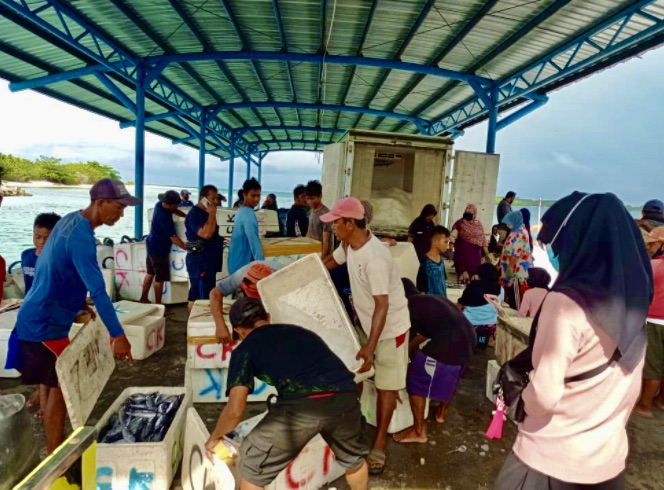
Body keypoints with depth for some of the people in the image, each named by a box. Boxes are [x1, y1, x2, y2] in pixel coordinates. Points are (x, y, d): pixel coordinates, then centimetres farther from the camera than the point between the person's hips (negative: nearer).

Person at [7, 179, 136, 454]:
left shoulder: (71, 220, 5)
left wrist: (78, 306, 23)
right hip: (45, 325, -9)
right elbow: (98, 291, -30)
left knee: (57, 384, 19)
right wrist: (118, 336, -29)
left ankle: (56, 447, 34)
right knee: (61, 387, 1)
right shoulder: (81, 237, -26)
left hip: (41, 318, 9)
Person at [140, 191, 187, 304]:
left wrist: (186, 216, 0)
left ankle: (144, 298, 30)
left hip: (152, 245, 9)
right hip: (159, 249, -9)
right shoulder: (165, 217, -30)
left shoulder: (160, 204, -4)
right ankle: (158, 304, 10)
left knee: (150, 273, 19)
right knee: (160, 277, 1)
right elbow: (173, 237, -30)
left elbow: (174, 210, 15)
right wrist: (187, 248, -29)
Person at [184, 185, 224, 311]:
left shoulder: (204, 213, 15)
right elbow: (206, 234, -27)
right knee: (200, 298, -7)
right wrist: (212, 214, -20)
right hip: (200, 261, -10)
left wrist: (220, 240, 11)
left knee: (196, 296, 15)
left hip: (208, 261, 10)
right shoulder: (195, 214, -14)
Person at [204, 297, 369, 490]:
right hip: (345, 397, 5)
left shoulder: (245, 349, 16)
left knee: (252, 468, 22)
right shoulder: (300, 331, 31)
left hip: (302, 405, -5)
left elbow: (235, 410, 9)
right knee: (353, 458, 36)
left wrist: (214, 437, 30)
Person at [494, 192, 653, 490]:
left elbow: (543, 396, -24)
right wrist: (606, 427, 19)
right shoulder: (632, 301, -2)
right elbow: (630, 389, 8)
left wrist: (522, 398, -4)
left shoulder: (567, 301, -24)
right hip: (610, 455, 6)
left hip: (553, 457, -6)